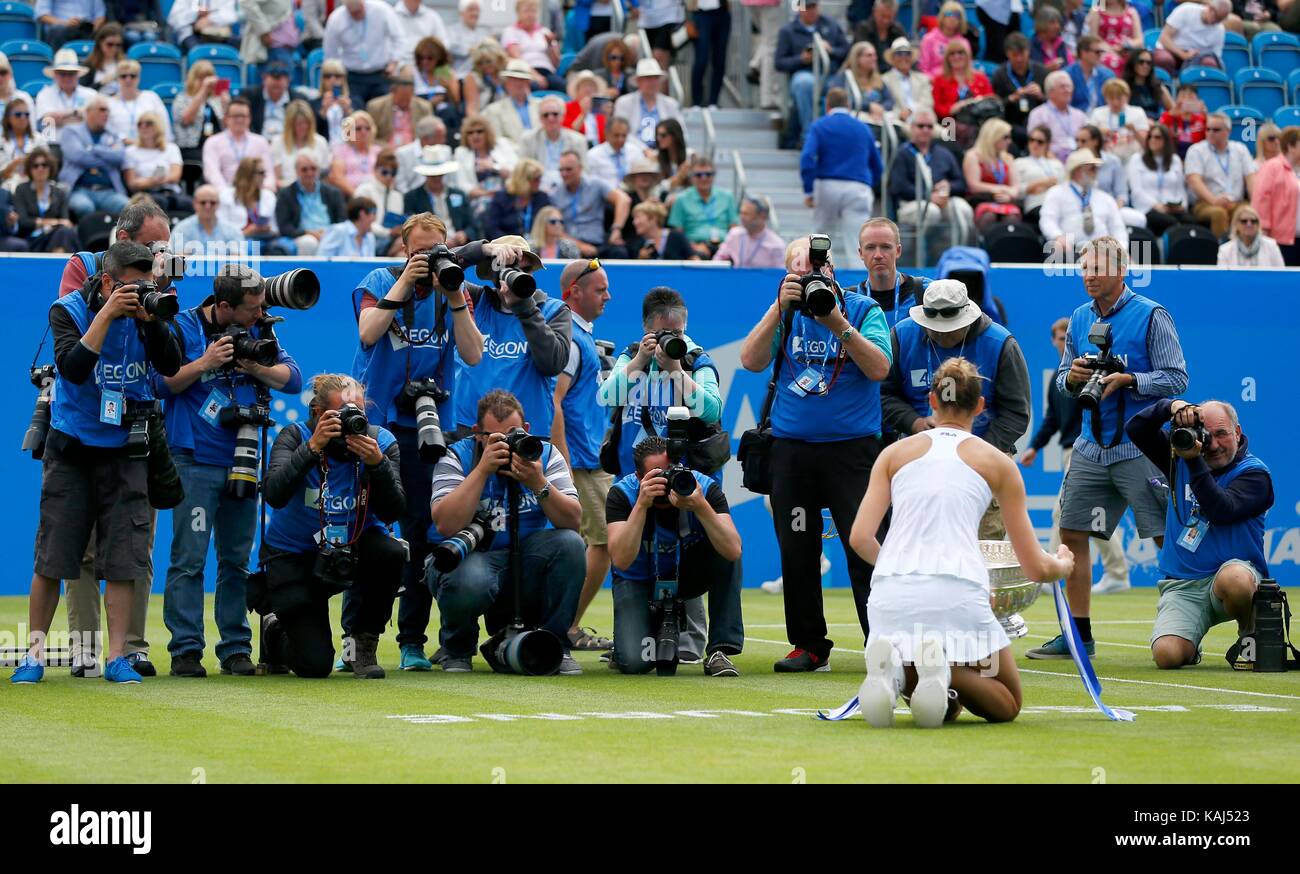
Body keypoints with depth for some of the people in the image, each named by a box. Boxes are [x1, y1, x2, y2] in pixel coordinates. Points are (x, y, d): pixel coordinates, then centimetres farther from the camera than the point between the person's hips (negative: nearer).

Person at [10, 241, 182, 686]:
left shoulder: (144, 311, 0)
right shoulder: (69, 311, -9)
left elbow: (171, 366, -8)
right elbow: (73, 367, -23)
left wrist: (151, 319, -20)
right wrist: (106, 315, -26)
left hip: (124, 452, 2)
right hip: (71, 449, -2)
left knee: (123, 559, -4)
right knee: (52, 557, -2)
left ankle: (117, 657, 0)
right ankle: (34, 652, 8)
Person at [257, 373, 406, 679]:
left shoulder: (381, 442, -9)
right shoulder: (295, 437, -14)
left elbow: (393, 513, -17)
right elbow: (275, 495, -30)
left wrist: (377, 463, -32)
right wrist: (312, 447, -38)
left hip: (354, 549, 2)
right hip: (295, 557, -2)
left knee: (390, 552, -34)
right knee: (314, 665, -15)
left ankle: (364, 643, -8)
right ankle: (277, 636, 26)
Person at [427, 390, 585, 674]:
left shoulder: (544, 455, 1)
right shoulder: (457, 457, -7)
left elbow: (573, 521, -10)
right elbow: (446, 525, -24)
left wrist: (539, 484, -27)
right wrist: (483, 469, -26)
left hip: (523, 560, 3)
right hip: (469, 555, -3)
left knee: (570, 544, -24)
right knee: (469, 581, -38)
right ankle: (456, 650, -2)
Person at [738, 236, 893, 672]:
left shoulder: (863, 309, 0)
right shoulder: (783, 313, 8)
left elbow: (879, 368, -12)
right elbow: (751, 361, -6)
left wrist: (838, 324, -20)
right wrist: (780, 309, -15)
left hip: (852, 449, -3)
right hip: (791, 449, 3)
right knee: (797, 551, 6)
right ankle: (809, 646, 15)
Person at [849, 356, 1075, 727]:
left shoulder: (895, 453, 17)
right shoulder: (997, 463, 14)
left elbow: (860, 538, 8)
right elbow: (1036, 567, 15)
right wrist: (1063, 564, 39)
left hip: (891, 597, 3)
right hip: (957, 595, -3)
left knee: (943, 708, 22)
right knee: (1006, 705, 17)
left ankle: (895, 671, -13)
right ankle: (945, 671, -17)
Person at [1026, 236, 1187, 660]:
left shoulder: (1152, 316, -7)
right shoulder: (1080, 319, 12)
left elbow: (1176, 378, -10)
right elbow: (1062, 380, 18)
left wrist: (1128, 380, -21)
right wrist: (1072, 376, -5)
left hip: (1141, 448, -6)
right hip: (1091, 447, 6)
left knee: (1169, 539, -8)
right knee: (1071, 534, 6)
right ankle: (1078, 636, 14)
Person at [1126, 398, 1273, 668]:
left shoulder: (1254, 473, -4)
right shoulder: (1180, 456, 11)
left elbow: (1222, 511, -21)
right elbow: (1135, 429, 5)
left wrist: (1195, 463, -23)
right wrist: (1171, 406, -10)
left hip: (1234, 570, -3)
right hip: (1182, 585, 3)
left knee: (1233, 579, -42)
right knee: (1167, 655, -22)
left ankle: (1250, 635, -9)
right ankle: (1189, 646, 18)